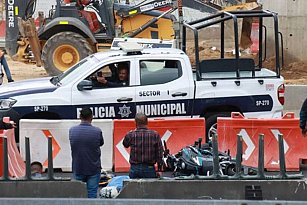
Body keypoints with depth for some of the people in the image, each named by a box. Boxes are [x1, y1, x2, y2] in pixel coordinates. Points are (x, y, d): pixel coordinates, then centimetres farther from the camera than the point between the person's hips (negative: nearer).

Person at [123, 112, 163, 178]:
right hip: (149, 168, 0)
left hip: (134, 169, 0)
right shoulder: (155, 135, -5)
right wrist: (159, 169, 5)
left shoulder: (130, 135, -6)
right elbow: (159, 153, -2)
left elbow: (125, 144, 17)